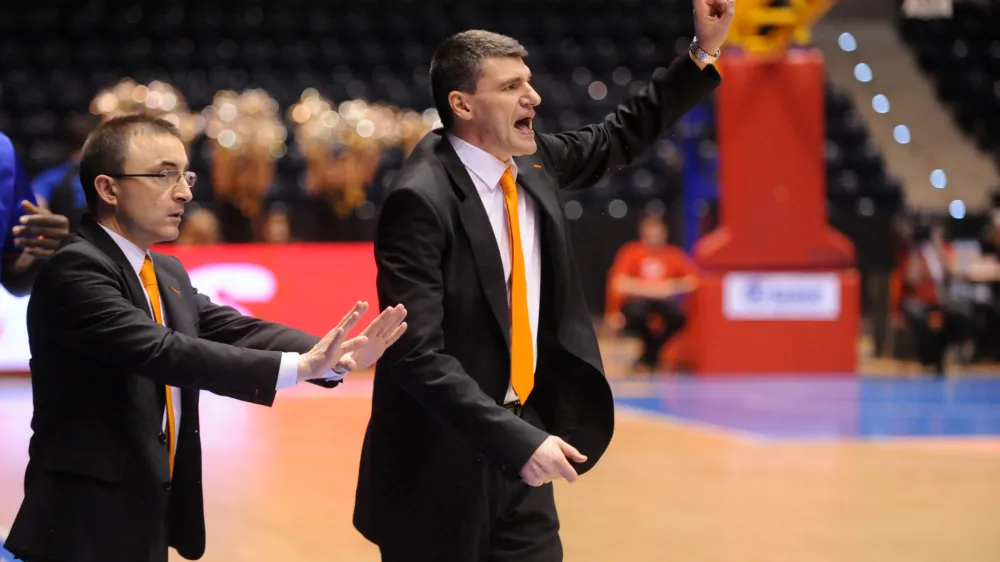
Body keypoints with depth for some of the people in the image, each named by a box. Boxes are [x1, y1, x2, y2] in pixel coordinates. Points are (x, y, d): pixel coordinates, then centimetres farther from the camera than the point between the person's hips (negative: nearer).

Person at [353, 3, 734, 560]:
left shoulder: (535, 162, 3)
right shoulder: (421, 200, -20)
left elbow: (617, 139, 23)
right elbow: (417, 354, -25)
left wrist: (703, 55, 14)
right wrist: (517, 439, -31)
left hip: (523, 436, 7)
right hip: (444, 459, -7)